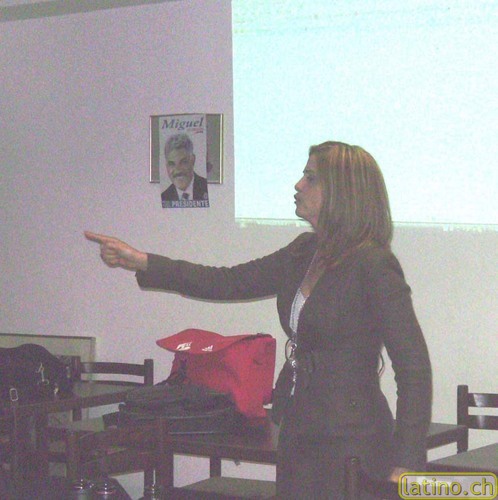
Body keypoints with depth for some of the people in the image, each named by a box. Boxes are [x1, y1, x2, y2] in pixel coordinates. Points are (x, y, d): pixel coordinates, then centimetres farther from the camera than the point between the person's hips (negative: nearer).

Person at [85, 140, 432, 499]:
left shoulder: (373, 265, -15)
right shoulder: (304, 252, 10)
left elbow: (414, 366, -16)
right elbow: (230, 283, 17)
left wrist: (406, 464, -21)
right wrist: (140, 262, 13)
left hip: (350, 446, -8)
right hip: (299, 438, 8)